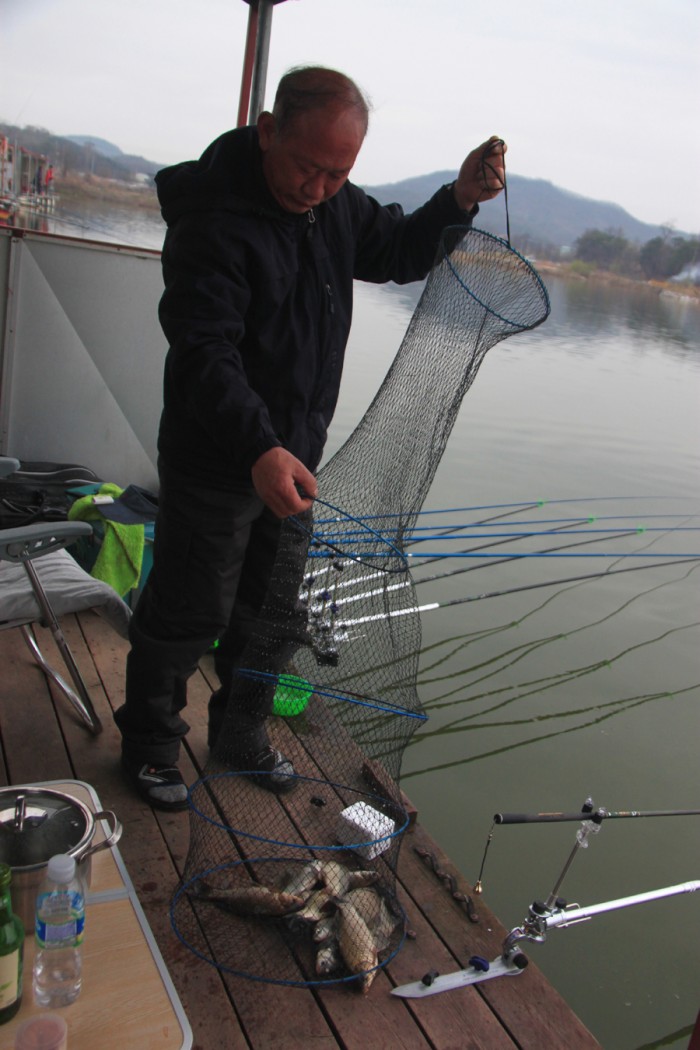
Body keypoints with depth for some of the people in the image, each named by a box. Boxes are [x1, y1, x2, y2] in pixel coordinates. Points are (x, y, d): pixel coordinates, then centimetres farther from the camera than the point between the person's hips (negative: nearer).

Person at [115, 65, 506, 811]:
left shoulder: (335, 205, 3)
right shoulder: (212, 222, -21)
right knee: (189, 613, 6)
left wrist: (459, 200, -4)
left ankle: (242, 728, 39)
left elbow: (399, 252, 16)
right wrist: (257, 449, -44)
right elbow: (203, 355, -29)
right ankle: (148, 742, 30)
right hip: (214, 463, -7)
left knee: (271, 609, 18)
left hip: (293, 458, 7)